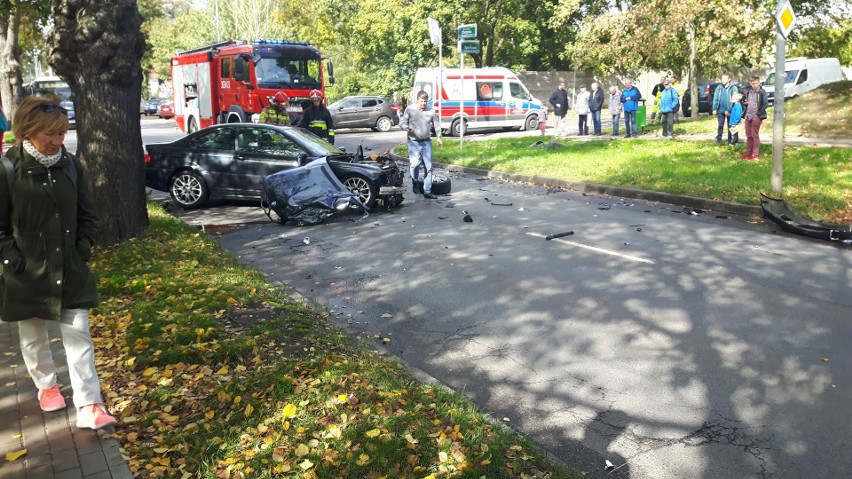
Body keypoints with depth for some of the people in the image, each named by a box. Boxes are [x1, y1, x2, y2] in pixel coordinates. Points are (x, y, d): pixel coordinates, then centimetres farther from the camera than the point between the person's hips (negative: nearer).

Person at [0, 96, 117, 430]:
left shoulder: (70, 165, -2)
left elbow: (88, 214, 7)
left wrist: (83, 250, -1)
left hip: (70, 271, 2)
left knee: (78, 336, 1)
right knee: (33, 337, 17)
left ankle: (88, 406, 4)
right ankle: (46, 386, 41)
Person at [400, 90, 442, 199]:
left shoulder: (431, 111, 4)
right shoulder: (410, 109, -3)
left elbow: (436, 125, 15)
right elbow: (402, 123, 0)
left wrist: (438, 137, 7)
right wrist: (406, 127, -22)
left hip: (427, 142, 3)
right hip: (413, 142, -3)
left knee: (428, 167, 2)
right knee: (415, 163, -20)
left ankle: (427, 192, 11)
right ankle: (415, 182, 9)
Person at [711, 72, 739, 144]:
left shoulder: (733, 88, -8)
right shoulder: (719, 87, 1)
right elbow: (715, 99, 3)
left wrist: (729, 110, -17)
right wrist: (714, 109, -4)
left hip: (730, 111, -2)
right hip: (721, 110, 2)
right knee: (720, 125, 2)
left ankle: (730, 141, 17)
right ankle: (718, 140, 7)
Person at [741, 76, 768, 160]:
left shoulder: (762, 92, -5)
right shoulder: (748, 92, 11)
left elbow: (765, 104, -9)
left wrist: (758, 114, -14)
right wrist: (745, 103, 3)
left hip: (756, 116, -6)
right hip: (748, 116, 6)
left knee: (755, 135, -4)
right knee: (748, 135, 9)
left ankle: (755, 154, 0)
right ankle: (748, 152, 17)